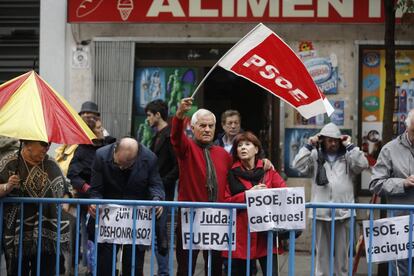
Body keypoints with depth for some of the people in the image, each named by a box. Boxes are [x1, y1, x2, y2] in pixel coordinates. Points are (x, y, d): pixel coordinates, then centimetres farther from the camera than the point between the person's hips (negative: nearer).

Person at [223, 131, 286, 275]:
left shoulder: (268, 171, 10)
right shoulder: (231, 174, 8)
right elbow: (226, 201, -1)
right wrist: (247, 194, -12)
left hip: (266, 233, 0)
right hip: (241, 234, 0)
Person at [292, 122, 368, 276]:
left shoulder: (348, 157, 7)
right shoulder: (315, 157, 6)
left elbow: (362, 164, -8)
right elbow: (298, 165, -4)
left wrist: (350, 146, -5)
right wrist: (309, 146, -5)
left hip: (343, 211, 0)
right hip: (321, 212, 0)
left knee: (341, 251, 8)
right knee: (322, 251, 9)